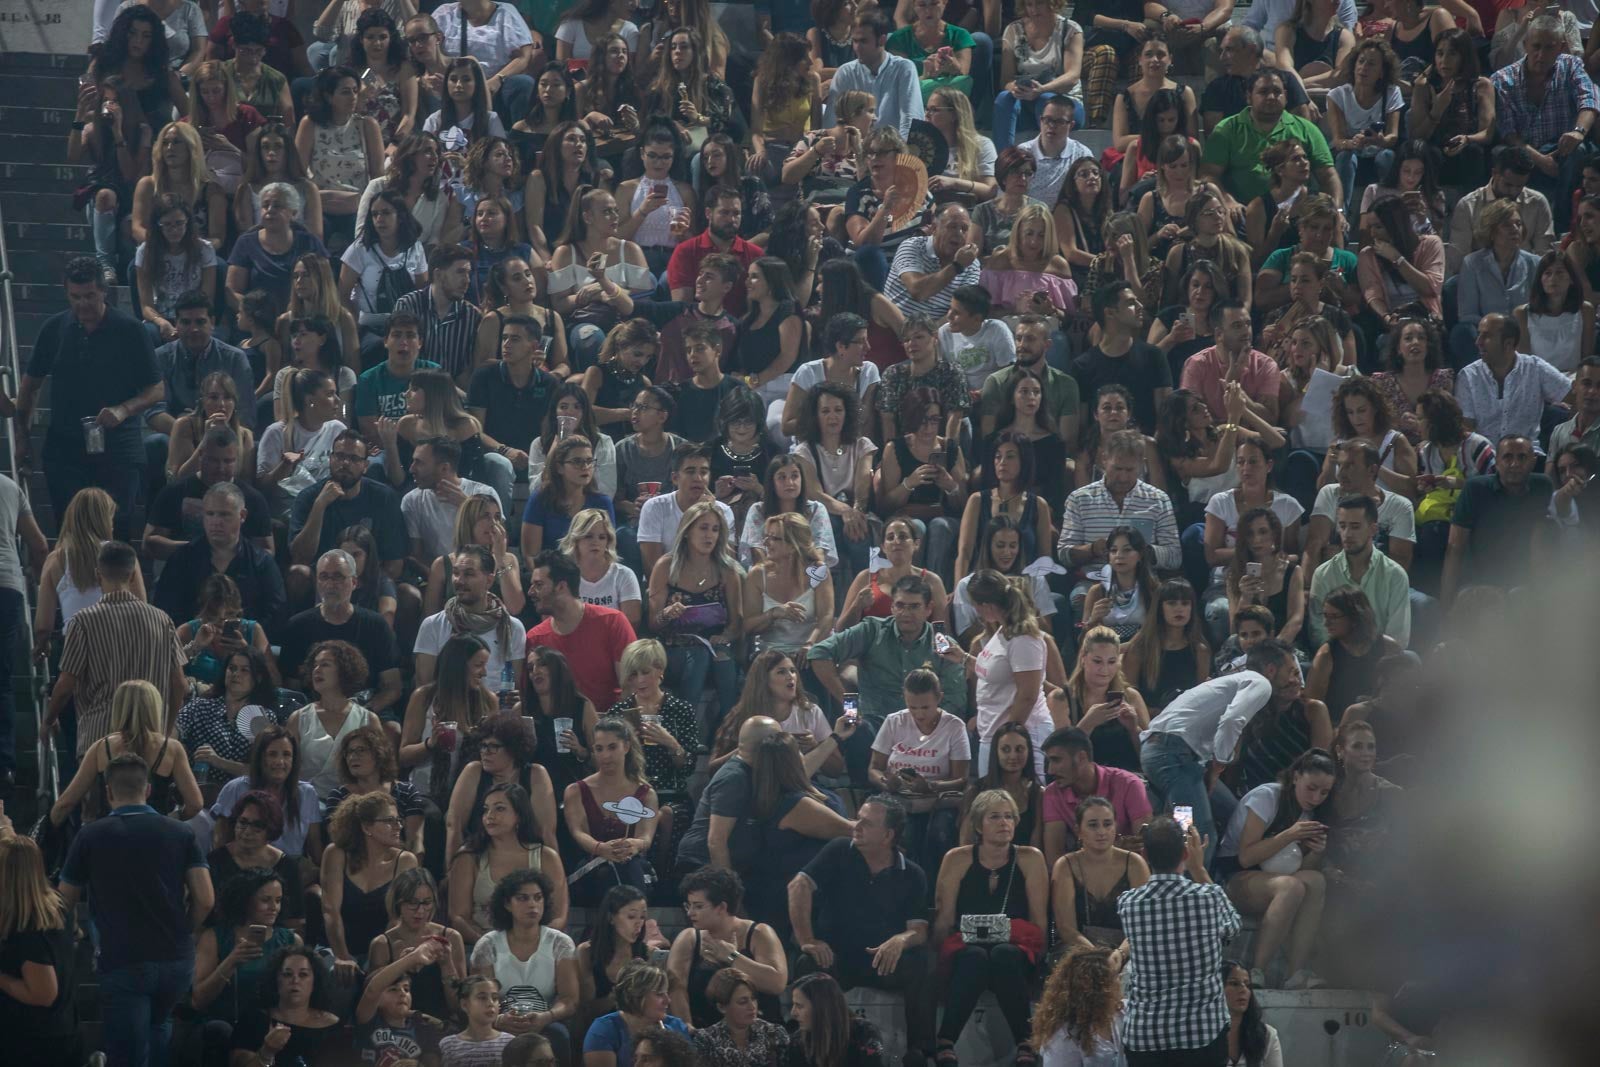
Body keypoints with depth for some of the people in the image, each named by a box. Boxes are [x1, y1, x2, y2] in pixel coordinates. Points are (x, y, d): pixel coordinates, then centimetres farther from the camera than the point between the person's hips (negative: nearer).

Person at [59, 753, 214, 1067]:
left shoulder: (90, 837, -2)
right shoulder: (181, 833, 2)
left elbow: (65, 903, 5)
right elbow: (205, 899, -3)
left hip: (122, 962, -3)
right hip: (176, 959, 3)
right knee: (159, 1028, 31)